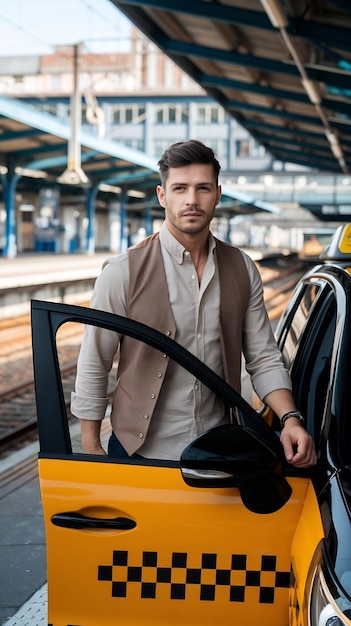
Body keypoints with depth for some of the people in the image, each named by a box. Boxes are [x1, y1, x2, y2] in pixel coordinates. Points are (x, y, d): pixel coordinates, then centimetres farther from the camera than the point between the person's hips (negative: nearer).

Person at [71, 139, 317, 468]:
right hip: (141, 453, -3)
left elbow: (263, 358, 3)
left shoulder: (242, 269, 1)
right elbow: (92, 368, -7)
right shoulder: (123, 272, -11)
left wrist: (290, 418, -13)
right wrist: (91, 450, -6)